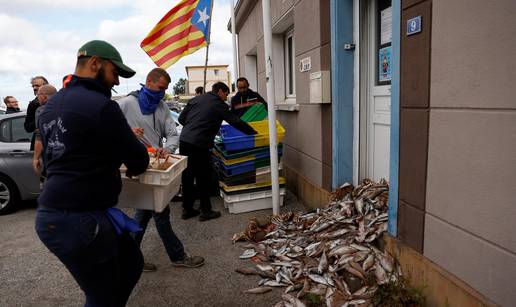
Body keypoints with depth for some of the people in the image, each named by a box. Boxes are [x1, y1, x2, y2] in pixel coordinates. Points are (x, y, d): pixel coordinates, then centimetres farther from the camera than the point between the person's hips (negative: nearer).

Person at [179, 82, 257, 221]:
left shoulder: (195, 99, 16)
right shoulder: (220, 105, -1)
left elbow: (181, 118, 15)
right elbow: (236, 122, 0)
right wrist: (254, 133, 8)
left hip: (184, 140, 7)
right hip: (199, 145, -7)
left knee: (187, 176, 14)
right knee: (203, 178, 5)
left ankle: (187, 209, 24)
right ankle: (205, 211, 14)